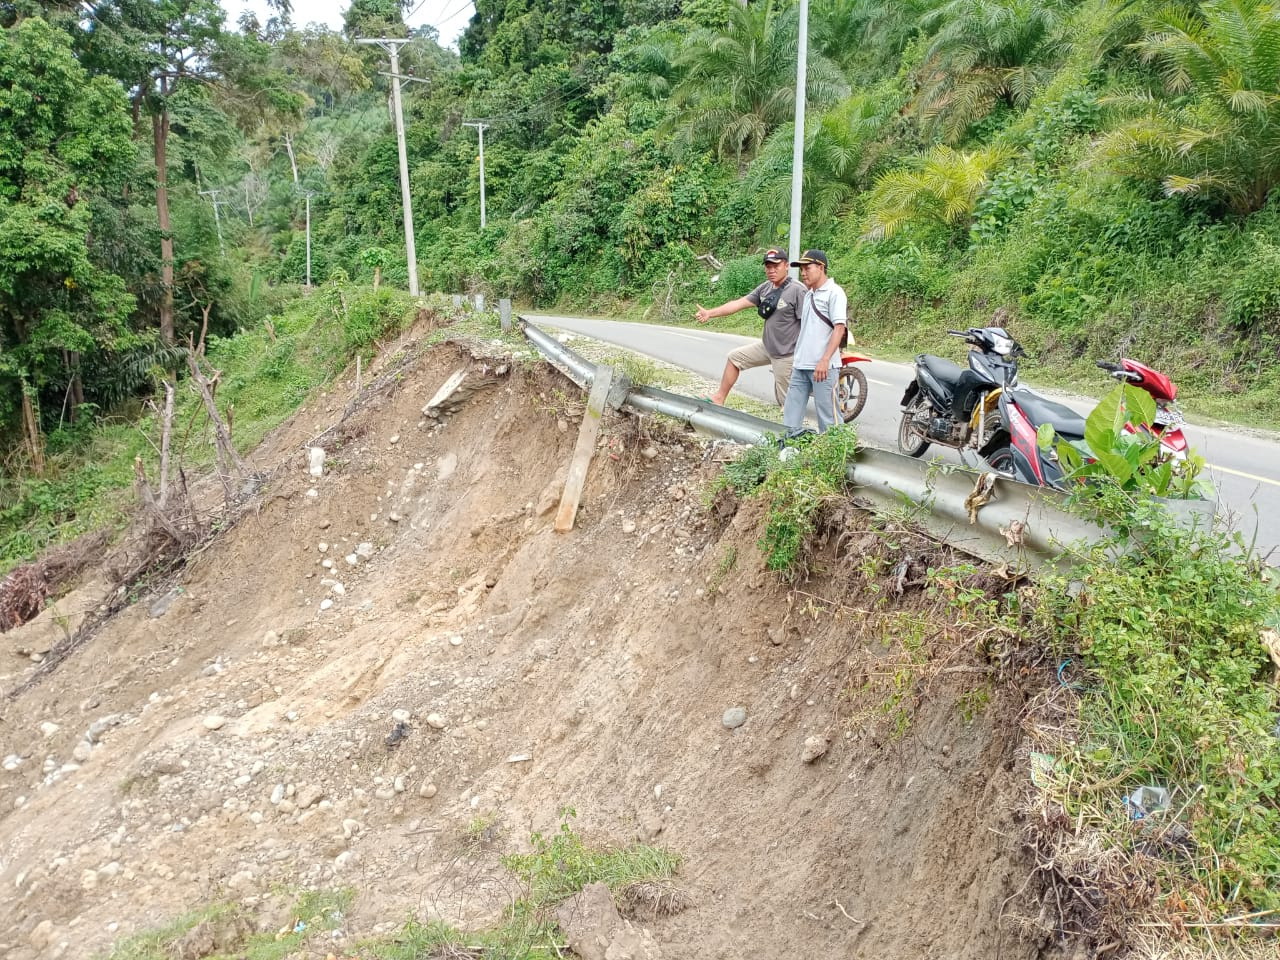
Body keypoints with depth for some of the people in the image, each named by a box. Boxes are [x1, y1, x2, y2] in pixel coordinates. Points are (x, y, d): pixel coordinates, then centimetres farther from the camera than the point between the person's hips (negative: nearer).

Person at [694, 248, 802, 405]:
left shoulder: (796, 290, -19)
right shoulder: (765, 288, 4)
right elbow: (739, 303, 4)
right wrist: (709, 313, 0)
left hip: (785, 355, -9)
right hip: (766, 346, 9)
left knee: (785, 400, -4)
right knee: (734, 358, 21)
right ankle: (719, 398, 32)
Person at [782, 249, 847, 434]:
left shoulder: (834, 292, -7)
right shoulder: (808, 294, 17)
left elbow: (839, 328, -14)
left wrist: (825, 360, -22)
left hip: (822, 366, -8)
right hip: (801, 365, 8)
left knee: (827, 418, -4)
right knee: (791, 415, 9)